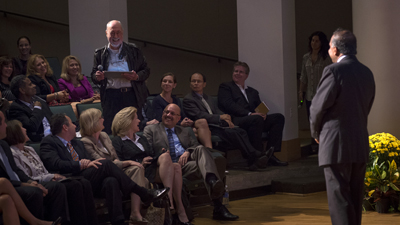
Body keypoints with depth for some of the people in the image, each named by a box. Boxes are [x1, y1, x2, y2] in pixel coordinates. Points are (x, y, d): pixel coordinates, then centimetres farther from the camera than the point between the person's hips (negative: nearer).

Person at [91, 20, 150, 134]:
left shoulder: (133, 51, 11)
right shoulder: (100, 53, 12)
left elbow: (146, 71, 11)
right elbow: (93, 76, 15)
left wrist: (136, 76, -11)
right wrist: (97, 77, -9)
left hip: (131, 95, 0)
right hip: (110, 97, 0)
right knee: (110, 132, -6)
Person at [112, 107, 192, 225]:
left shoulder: (142, 139, 33)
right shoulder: (117, 141, 8)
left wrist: (161, 155, 5)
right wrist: (141, 163, -15)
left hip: (153, 168, 7)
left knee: (176, 166, -26)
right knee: (166, 157, -30)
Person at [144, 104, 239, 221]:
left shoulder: (185, 131, 34)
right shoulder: (150, 130, 22)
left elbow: (196, 145, 19)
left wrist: (188, 152, -5)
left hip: (186, 162, 3)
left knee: (200, 149, -32)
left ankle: (213, 181, -61)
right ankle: (218, 206, -50)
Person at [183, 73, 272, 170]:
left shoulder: (208, 99, 28)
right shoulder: (188, 99, 2)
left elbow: (217, 111, 21)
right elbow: (199, 116, -11)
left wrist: (226, 119, -4)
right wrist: (220, 117, -18)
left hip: (218, 125, 7)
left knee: (241, 131, -19)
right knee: (232, 132, -29)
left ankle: (253, 162, -33)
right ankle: (254, 157, -31)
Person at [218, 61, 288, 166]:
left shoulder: (252, 92, 31)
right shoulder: (225, 87, 12)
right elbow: (229, 105, -5)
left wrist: (262, 114, -7)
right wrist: (249, 114, -18)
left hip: (254, 120, 7)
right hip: (235, 121, -7)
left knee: (278, 117, -14)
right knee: (257, 119, -36)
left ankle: (270, 154, -21)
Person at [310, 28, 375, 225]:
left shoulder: (334, 71, -13)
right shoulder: (367, 73, 10)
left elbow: (318, 107, -11)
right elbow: (366, 107, 12)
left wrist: (316, 133, 6)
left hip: (336, 145, -7)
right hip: (361, 145, 7)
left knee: (339, 201, -5)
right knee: (355, 200, 14)